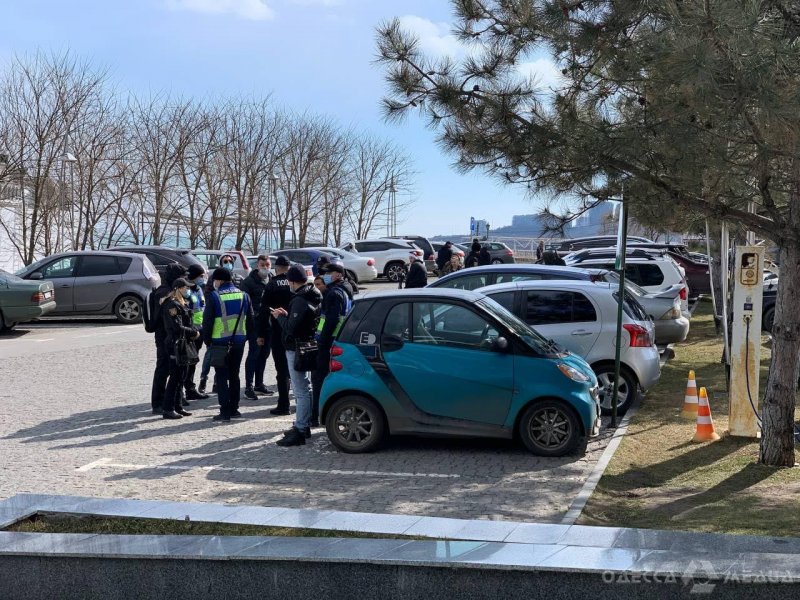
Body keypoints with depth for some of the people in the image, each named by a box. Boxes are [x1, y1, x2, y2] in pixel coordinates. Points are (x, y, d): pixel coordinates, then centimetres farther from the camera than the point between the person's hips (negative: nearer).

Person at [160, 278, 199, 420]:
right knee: (175, 377, -6)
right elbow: (178, 327, -20)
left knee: (181, 377, 13)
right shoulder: (172, 305, -15)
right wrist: (194, 332, -10)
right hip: (175, 344, -10)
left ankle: (178, 407, 20)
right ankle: (168, 409, -1)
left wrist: (194, 331, 0)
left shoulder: (182, 304, 16)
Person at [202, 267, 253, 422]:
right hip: (239, 340, 4)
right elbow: (250, 319, 9)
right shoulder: (243, 295, 5)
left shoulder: (214, 297, -10)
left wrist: (207, 341, 2)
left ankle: (225, 411, -2)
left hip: (220, 341, -4)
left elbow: (207, 321, -8)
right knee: (234, 375, 15)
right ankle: (234, 408, 18)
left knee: (221, 376, 2)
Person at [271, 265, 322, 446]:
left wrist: (280, 317, -8)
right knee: (305, 388, 18)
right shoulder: (312, 296, 10)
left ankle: (300, 431, -6)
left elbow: (291, 328, -24)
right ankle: (304, 425, 28)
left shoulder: (300, 300, -21)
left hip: (296, 349, -11)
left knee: (301, 391, -8)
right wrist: (287, 315, 11)